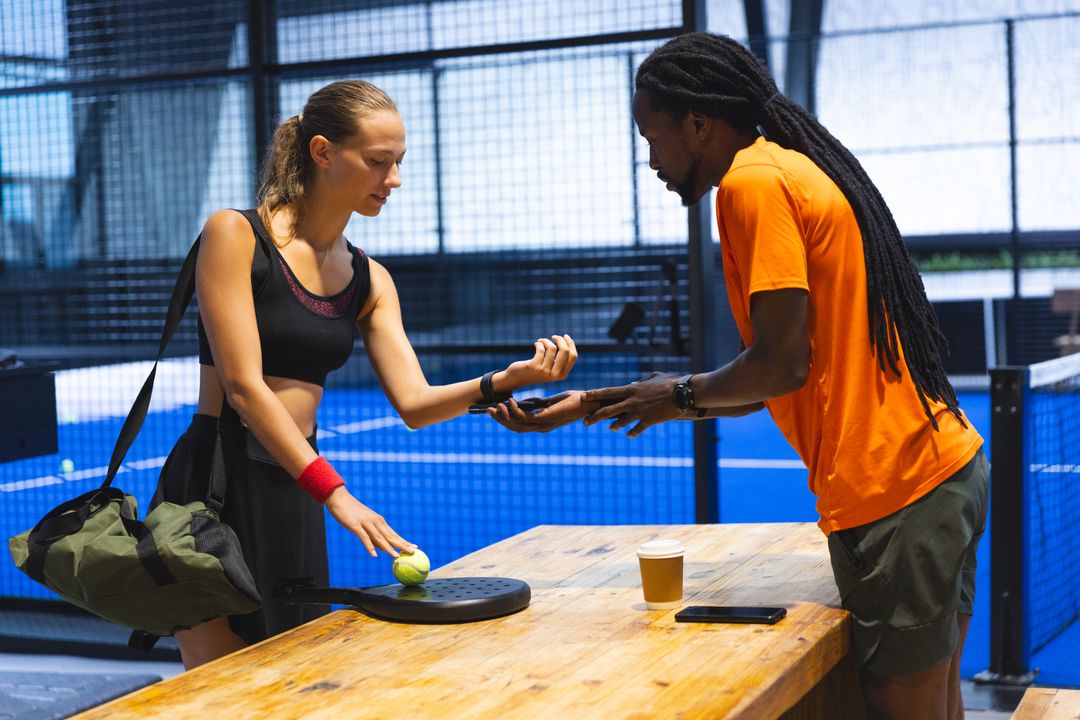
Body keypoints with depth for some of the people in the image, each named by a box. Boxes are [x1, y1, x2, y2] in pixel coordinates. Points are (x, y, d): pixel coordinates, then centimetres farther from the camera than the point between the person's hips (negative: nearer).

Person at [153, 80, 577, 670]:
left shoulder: (368, 281, 11)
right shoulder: (235, 234, -8)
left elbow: (414, 403, 2)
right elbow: (243, 385, -17)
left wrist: (508, 379, -17)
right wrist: (335, 492, -24)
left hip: (296, 493, 6)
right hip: (217, 485, -6)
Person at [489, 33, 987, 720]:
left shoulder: (752, 181, -13)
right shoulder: (803, 170, 18)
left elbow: (781, 366, -19)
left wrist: (681, 395, 1)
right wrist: (593, 404, 17)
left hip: (893, 495, -10)